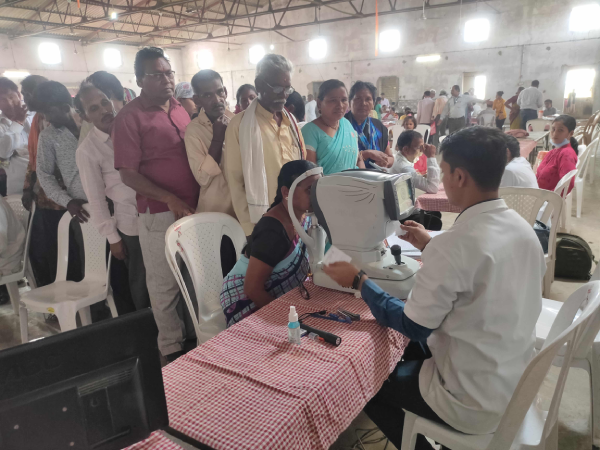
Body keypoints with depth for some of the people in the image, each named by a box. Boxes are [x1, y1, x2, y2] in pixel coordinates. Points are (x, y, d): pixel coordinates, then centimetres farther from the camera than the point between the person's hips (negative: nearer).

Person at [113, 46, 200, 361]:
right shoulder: (130, 117, -8)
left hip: (193, 208, 6)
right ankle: (172, 347, 25)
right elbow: (128, 174, -13)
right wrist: (170, 199, -20)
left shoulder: (180, 109, 10)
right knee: (165, 283, 7)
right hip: (159, 214, -5)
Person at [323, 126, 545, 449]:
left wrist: (359, 281, -10)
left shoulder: (454, 245, -30)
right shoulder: (523, 228, -5)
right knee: (412, 350, 27)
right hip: (519, 381, 8)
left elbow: (413, 327, -20)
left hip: (477, 404, -7)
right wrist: (431, 247, 13)